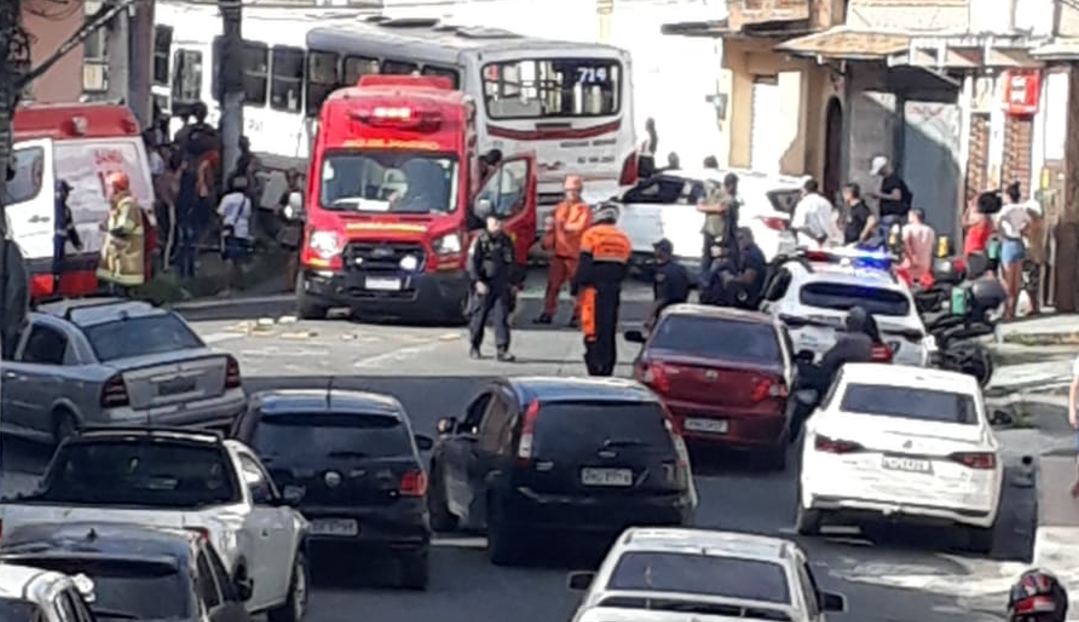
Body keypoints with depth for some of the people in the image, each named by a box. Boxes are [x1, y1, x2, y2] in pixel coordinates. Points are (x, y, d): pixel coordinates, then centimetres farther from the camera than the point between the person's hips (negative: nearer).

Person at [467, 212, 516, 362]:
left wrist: (511, 282, 15)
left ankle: (502, 350, -8)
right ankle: (475, 347, 20)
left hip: (502, 286, 3)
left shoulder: (506, 241, 12)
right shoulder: (480, 240, -3)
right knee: (478, 316, 5)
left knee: (502, 317, -5)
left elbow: (512, 263, 20)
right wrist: (478, 281, -16)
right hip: (484, 285, -3)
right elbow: (472, 263, -7)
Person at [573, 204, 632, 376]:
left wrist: (577, 285, -6)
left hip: (594, 287, -6)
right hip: (614, 289, 6)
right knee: (610, 328, 12)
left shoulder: (591, 234, -6)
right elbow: (625, 266, 16)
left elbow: (584, 264, -10)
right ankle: (608, 366, 16)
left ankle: (596, 365, -13)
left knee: (593, 329, -7)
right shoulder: (623, 238, 13)